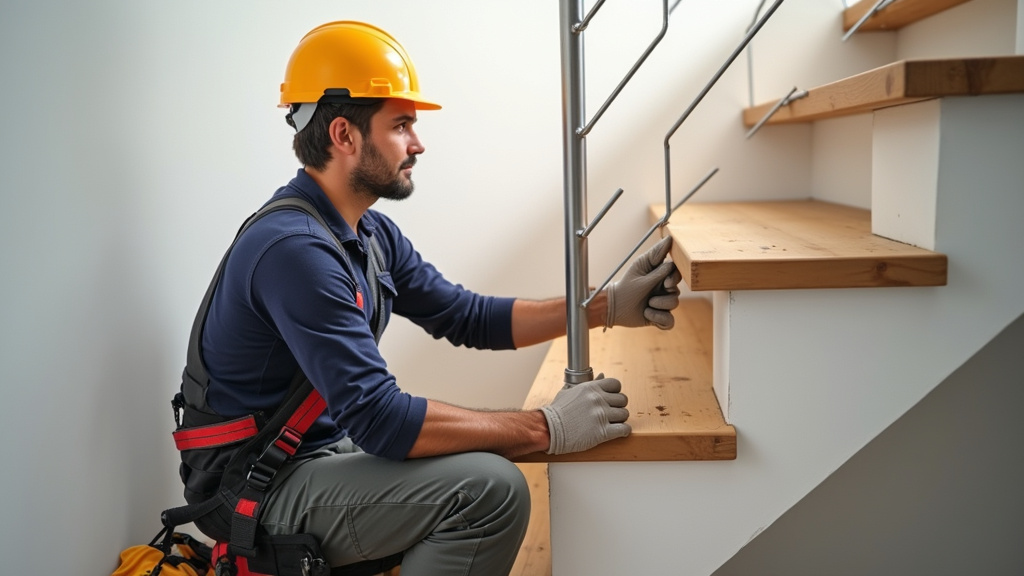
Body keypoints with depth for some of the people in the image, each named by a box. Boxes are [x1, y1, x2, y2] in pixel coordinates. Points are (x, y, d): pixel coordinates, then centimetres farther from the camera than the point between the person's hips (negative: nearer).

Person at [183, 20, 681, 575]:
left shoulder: (371, 234, 6)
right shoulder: (295, 249, -25)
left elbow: (468, 316, 8)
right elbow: (380, 420, -29)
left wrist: (608, 306, -1)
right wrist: (548, 428, -25)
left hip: (329, 447, 9)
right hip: (267, 487, -9)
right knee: (490, 488, -25)